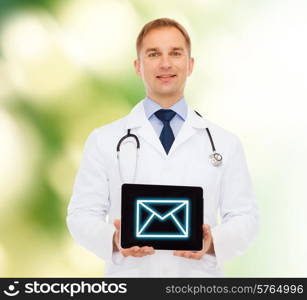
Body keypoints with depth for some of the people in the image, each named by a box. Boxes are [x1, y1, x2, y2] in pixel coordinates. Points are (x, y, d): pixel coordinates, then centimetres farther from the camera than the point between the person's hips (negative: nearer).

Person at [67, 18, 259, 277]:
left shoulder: (225, 143, 4)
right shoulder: (104, 141, 2)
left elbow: (244, 217, 2)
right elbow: (82, 215, 0)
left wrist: (212, 242, -17)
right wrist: (115, 240, -19)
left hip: (199, 272, 1)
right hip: (130, 274, -1)